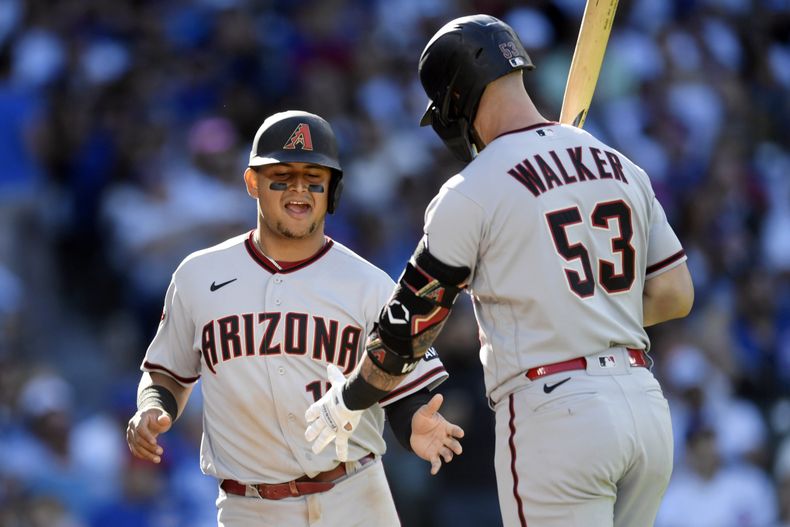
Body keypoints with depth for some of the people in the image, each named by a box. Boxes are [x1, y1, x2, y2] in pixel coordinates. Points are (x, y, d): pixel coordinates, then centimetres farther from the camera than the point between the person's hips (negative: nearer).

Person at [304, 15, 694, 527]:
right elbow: (675, 295, 12)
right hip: (647, 406, 6)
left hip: (554, 413, -6)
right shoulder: (624, 169, 12)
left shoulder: (472, 193, -6)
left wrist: (348, 402, 15)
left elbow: (410, 323, -1)